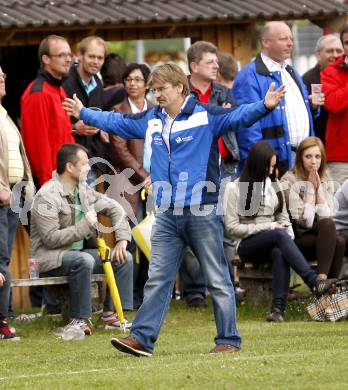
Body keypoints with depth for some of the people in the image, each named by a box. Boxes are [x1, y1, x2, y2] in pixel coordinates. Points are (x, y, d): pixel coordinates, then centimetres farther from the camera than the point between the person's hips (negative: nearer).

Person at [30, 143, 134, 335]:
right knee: (84, 260, -38)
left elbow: (114, 208, 17)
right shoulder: (47, 196, -17)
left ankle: (111, 313, 1)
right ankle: (79, 319, -27)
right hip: (49, 257, -8)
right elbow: (51, 238, -23)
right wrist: (85, 226, -22)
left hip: (78, 252, 9)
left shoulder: (83, 190, 9)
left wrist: (122, 238, 3)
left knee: (124, 258, -3)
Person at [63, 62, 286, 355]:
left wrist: (265, 106, -35)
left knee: (217, 279, 1)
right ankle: (142, 338, 3)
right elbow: (117, 122, 27)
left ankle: (229, 339, 6)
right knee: (157, 280, 4)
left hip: (203, 211, -6)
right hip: (167, 215, 6)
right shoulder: (150, 120, 13)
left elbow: (239, 116, -18)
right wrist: (83, 113, 36)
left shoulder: (205, 116, -6)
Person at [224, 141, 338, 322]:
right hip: (248, 245, -3)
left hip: (274, 242, 3)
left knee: (279, 252, -36)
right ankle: (314, 281, -48)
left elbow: (283, 218, 15)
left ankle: (278, 308, -47)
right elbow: (232, 227, -5)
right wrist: (269, 227, -10)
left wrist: (289, 238, -8)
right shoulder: (234, 188, 0)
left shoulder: (273, 185, 16)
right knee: (279, 235, -35)